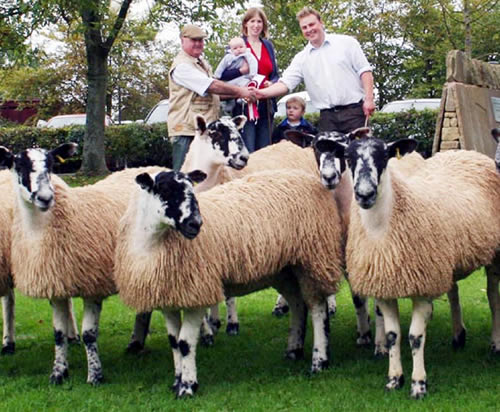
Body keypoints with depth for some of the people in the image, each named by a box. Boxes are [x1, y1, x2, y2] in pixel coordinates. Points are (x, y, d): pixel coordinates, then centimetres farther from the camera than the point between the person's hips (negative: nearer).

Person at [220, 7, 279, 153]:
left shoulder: (268, 46, 17)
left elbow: (275, 75, 20)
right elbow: (222, 75, -4)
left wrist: (271, 83, -2)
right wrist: (241, 70, -22)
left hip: (265, 105, 5)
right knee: (247, 151, -10)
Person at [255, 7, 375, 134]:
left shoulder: (346, 42, 3)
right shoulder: (302, 58, 10)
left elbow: (364, 71, 1)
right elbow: (285, 84, 2)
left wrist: (369, 98, -10)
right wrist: (262, 93, -15)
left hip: (353, 110, -3)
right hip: (327, 116, 3)